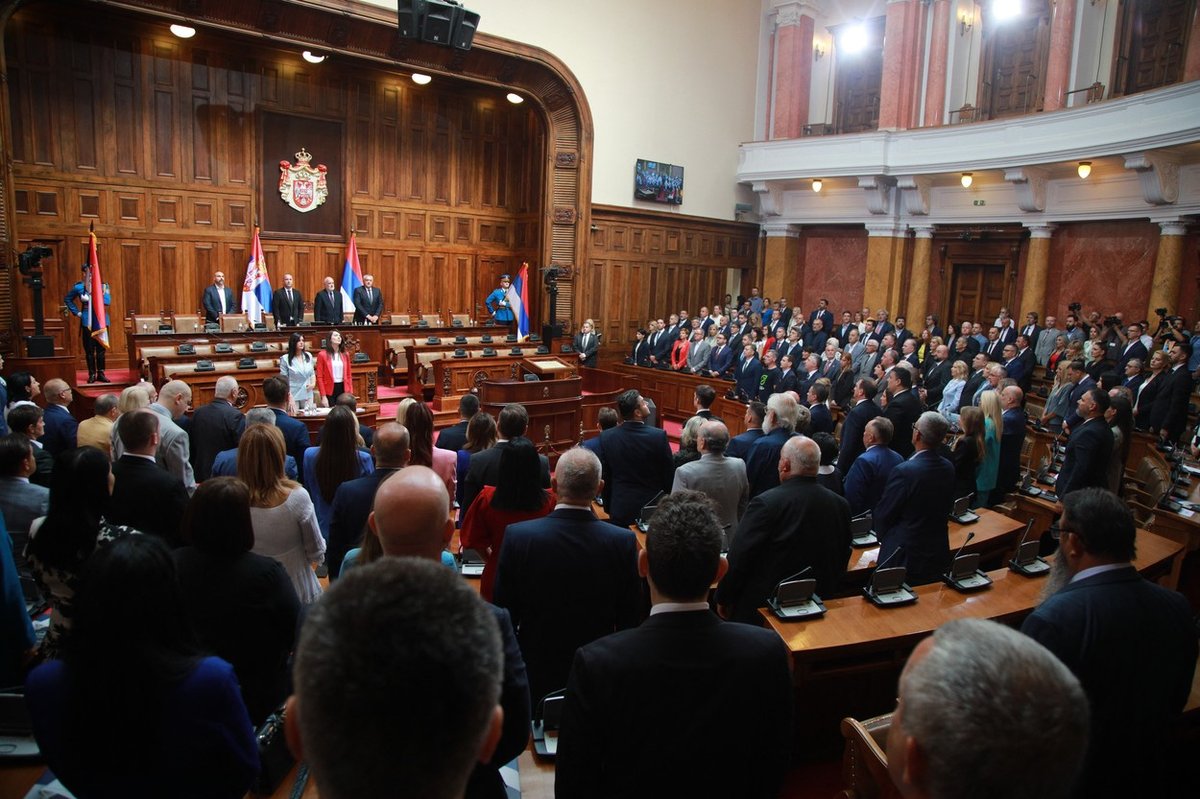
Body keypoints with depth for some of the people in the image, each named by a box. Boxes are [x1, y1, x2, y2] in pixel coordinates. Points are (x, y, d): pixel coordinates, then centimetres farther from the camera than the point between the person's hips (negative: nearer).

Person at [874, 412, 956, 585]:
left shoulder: (904, 471, -25)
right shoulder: (948, 468, -3)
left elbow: (883, 514, -14)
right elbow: (947, 508, 9)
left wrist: (883, 537, 6)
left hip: (904, 557, -6)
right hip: (938, 556, 6)